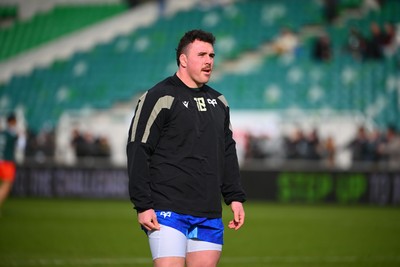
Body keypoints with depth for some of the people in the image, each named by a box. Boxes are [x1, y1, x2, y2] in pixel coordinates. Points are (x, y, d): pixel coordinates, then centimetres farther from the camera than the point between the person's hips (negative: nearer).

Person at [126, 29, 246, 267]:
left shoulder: (219, 102, 18)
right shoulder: (160, 97, -5)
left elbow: (228, 152, 25)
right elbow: (138, 151, -8)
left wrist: (235, 197, 16)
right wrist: (143, 205, -13)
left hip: (209, 215, 7)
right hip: (168, 211, -7)